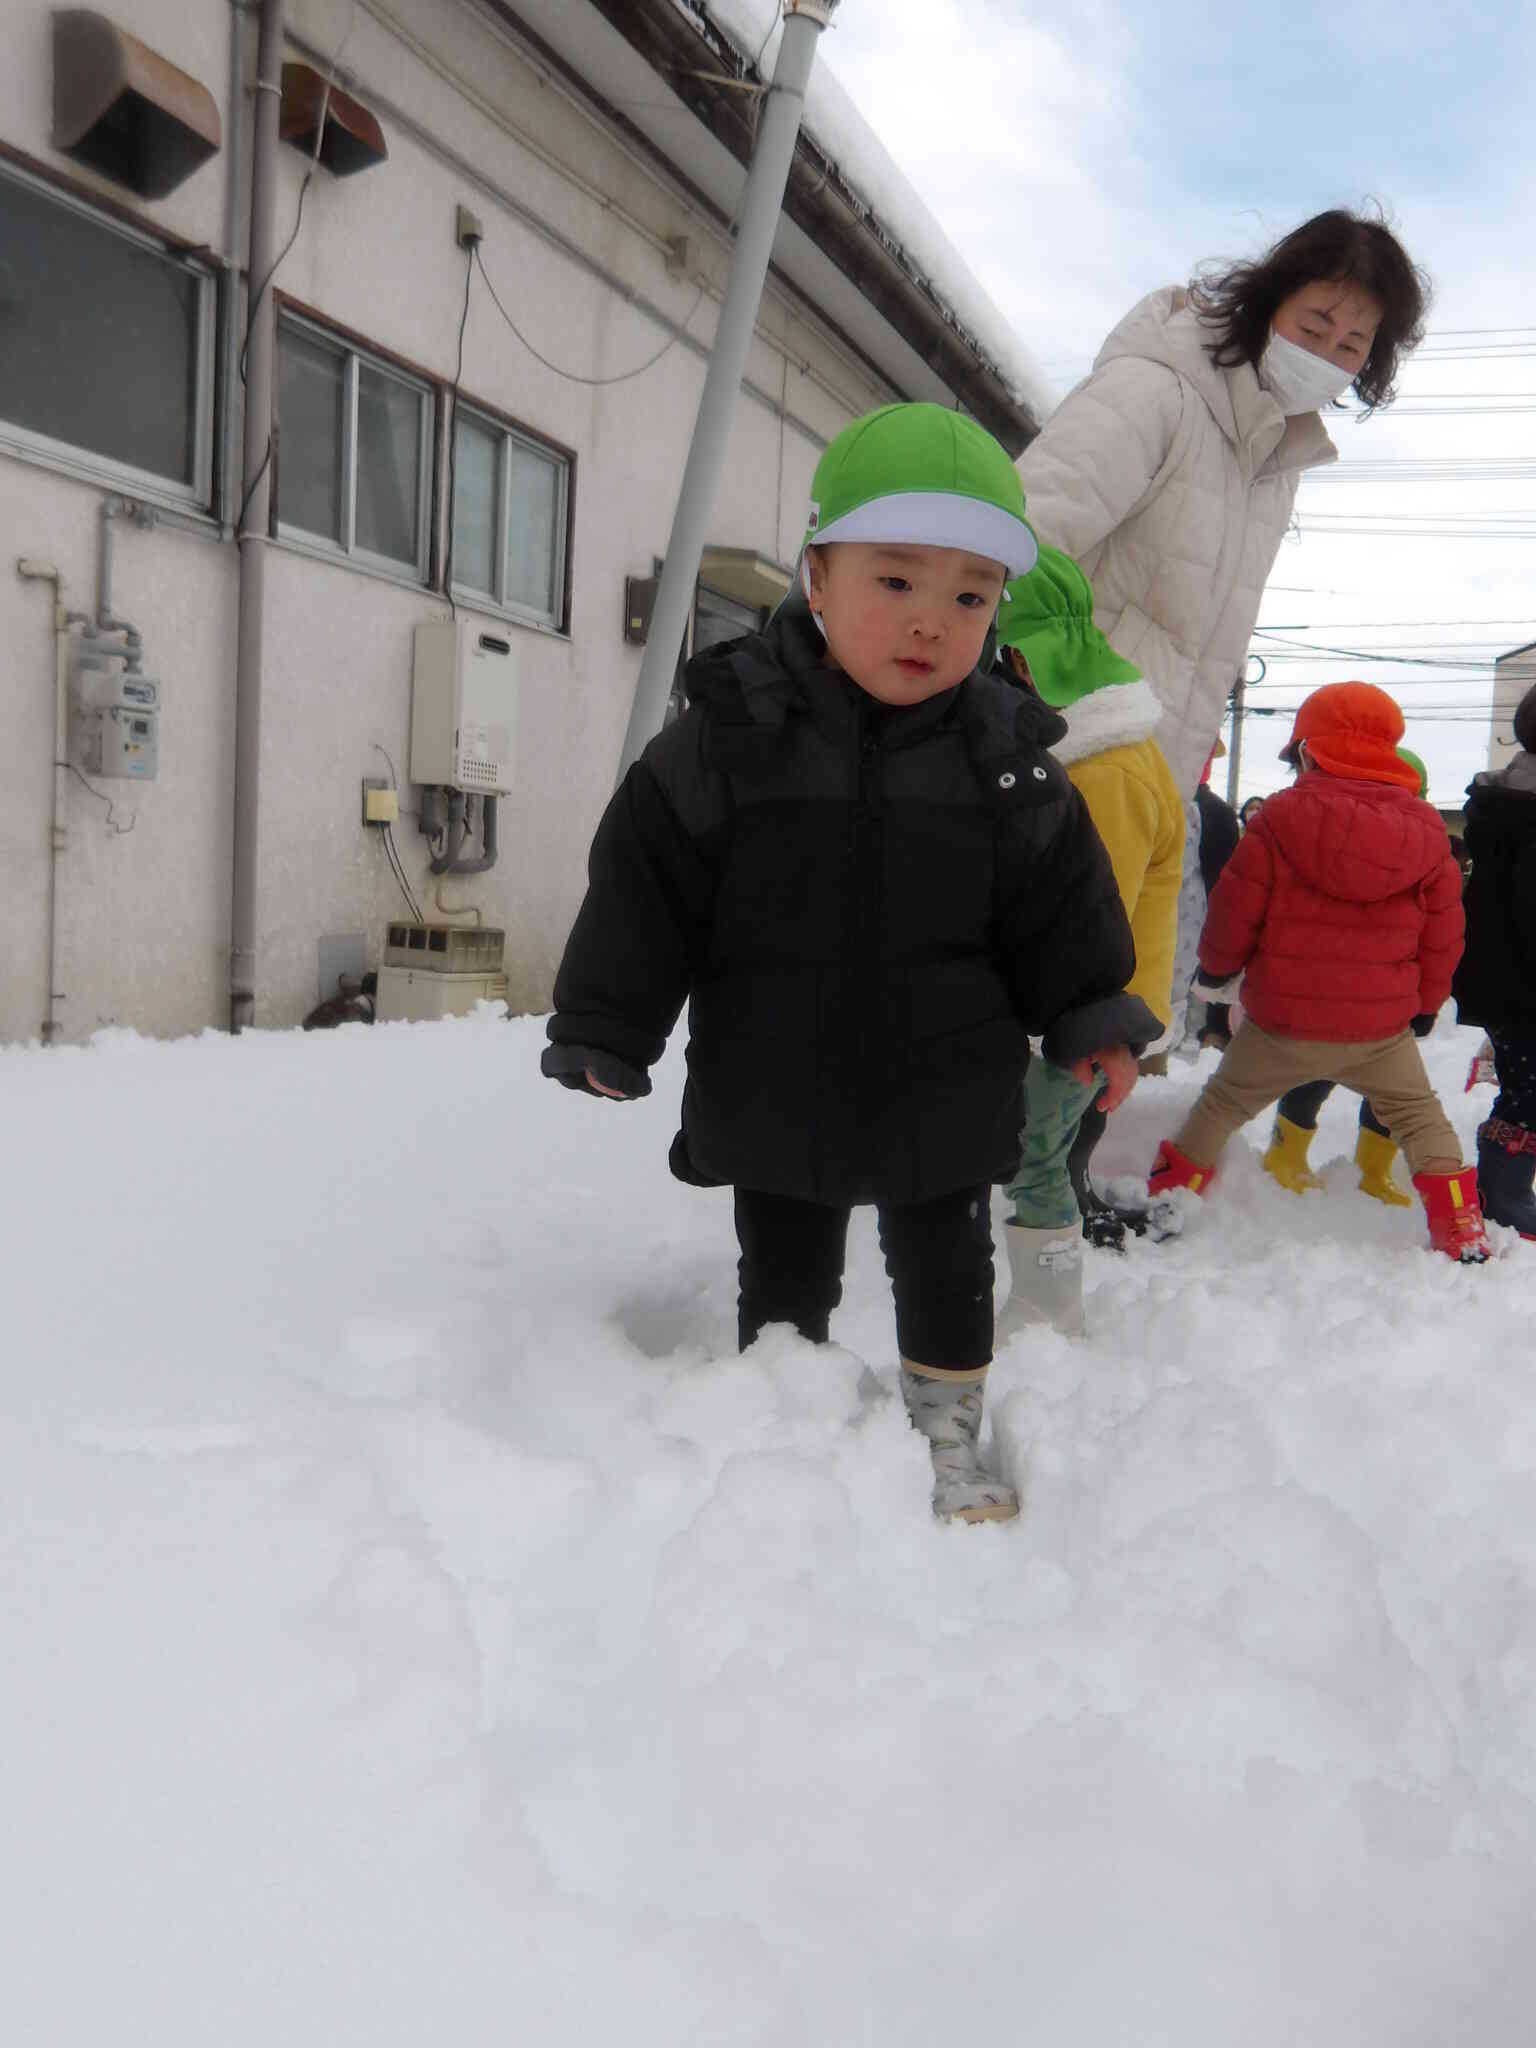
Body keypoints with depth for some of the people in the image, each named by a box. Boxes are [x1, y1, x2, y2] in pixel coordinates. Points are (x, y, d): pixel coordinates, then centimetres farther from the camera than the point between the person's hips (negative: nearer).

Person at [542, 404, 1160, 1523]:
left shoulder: (1008, 754, -5)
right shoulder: (730, 728, -11)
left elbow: (1062, 906, 5)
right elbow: (646, 885, -7)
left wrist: (1094, 1023, 2)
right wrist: (604, 1034, -6)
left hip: (944, 1096, 1)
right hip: (777, 1097, -1)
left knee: (947, 1272, 16)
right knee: (782, 1281, 15)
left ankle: (950, 1443, 36)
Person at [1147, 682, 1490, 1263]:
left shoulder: (1279, 821, -12)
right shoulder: (1425, 832, -1)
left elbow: (1235, 910, -8)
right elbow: (1443, 932, 5)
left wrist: (1217, 965, 13)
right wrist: (1427, 1001, 21)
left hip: (1283, 1019, -2)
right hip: (1382, 1024, 2)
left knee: (1222, 1103, 18)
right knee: (1418, 1114, 21)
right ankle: (1460, 1230, 16)